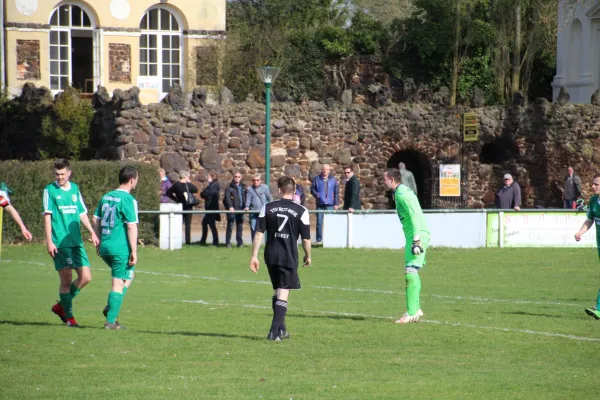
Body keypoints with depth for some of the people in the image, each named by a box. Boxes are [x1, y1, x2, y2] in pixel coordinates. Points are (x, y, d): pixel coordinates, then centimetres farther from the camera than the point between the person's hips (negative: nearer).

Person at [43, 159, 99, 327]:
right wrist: (49, 241, -11)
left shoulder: (75, 189, 13)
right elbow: (47, 217, -4)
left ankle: (60, 306, 17)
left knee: (85, 277, 0)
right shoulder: (50, 190, -1)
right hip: (60, 243, -5)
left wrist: (92, 233, 9)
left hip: (76, 242, 5)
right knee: (66, 279, -6)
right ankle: (68, 316, 7)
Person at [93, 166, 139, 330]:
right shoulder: (128, 200, -13)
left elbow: (96, 220, 15)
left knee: (129, 275, 24)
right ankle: (111, 321, 1)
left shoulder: (106, 197, 10)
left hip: (105, 247, 8)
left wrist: (99, 242, 23)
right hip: (121, 248, -8)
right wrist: (134, 251, -14)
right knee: (118, 284, 0)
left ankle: (110, 308, 11)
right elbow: (131, 226, -16)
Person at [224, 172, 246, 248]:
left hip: (241, 209, 5)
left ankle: (240, 242, 12)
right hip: (232, 209, -5)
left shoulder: (243, 187, 15)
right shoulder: (230, 187, -1)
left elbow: (246, 197, 16)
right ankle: (228, 243, -4)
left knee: (240, 226, 7)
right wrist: (230, 206, -25)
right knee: (230, 226, -6)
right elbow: (227, 197, -12)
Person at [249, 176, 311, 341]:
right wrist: (308, 256, 14)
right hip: (289, 256, -3)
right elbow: (306, 238, -3)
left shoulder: (267, 208, 2)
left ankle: (281, 329, 24)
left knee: (277, 291, 19)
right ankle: (274, 331, -11)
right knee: (283, 293, -2)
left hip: (271, 255, 3)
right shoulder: (301, 211, -5)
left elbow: (259, 233, -2)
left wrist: (254, 256, 2)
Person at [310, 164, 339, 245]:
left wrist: (336, 203, 2)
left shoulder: (333, 180, 7)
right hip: (320, 204, 0)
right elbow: (312, 189, 9)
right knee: (319, 222, 0)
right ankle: (319, 239, 6)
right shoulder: (317, 179, 7)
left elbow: (336, 192, 8)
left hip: (330, 204, 0)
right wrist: (316, 194, -13)